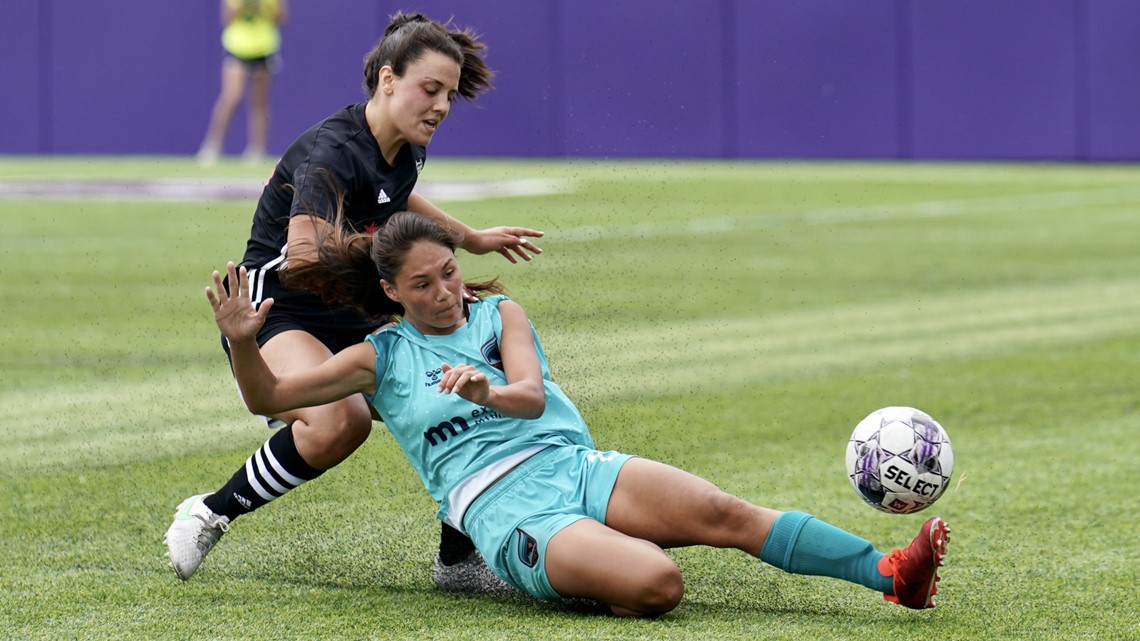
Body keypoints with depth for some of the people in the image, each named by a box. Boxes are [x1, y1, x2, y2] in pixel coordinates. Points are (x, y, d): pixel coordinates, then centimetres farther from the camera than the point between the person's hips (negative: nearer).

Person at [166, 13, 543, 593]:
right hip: (276, 319, -9)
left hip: (350, 328, 9)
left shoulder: (404, 153, 7)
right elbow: (304, 250, -39)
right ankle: (213, 513, -16)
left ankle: (458, 561, 9)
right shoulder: (333, 152, -22)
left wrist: (470, 239, 39)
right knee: (340, 419, -37)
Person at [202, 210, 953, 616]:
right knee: (659, 584, -33)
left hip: (574, 464, 4)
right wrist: (241, 341, -13)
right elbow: (269, 397, 7)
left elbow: (530, 395, -2)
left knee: (723, 513, -21)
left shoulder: (498, 313, 15)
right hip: (507, 512, -4)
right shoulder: (382, 359, 9)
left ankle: (891, 573, -27)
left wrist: (485, 391, -26)